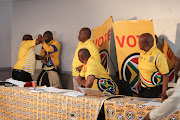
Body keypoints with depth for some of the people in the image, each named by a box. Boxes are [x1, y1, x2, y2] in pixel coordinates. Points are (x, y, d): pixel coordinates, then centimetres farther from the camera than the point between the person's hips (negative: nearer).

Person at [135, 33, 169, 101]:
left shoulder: (158, 56, -19)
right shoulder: (142, 53, 5)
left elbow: (165, 75, -18)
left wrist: (164, 93, -23)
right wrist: (139, 83, 6)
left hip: (155, 90, -7)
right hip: (143, 89, 7)